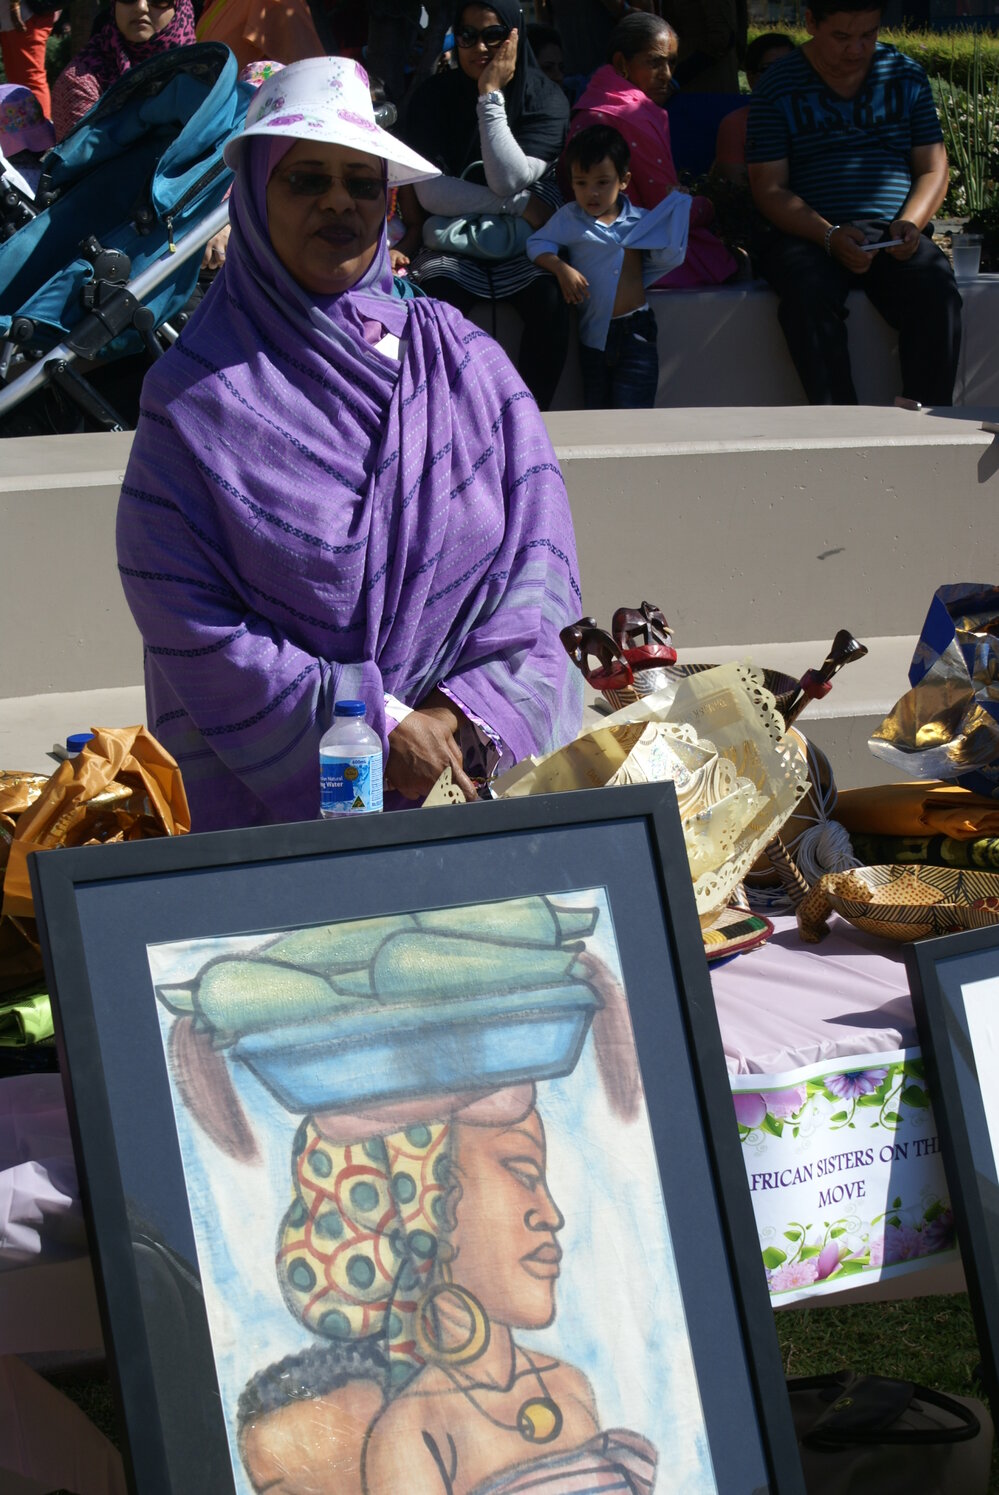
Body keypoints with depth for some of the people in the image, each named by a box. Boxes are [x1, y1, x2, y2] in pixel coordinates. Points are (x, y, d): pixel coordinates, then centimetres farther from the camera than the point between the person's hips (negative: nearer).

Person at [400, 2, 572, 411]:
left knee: (551, 306, -31)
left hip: (523, 253, 0)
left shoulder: (545, 99, -2)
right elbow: (429, 191, -7)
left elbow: (509, 181, -14)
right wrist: (519, 205, -12)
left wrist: (491, 97, -15)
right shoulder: (434, 96, 1)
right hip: (452, 248, 0)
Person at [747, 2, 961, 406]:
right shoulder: (778, 88, 4)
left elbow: (933, 170, 13)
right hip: (807, 233, -2)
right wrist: (830, 237, -18)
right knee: (809, 296, -36)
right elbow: (769, 190, -1)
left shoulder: (906, 76, 14)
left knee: (936, 293, -30)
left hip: (891, 234, 2)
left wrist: (910, 223, -9)